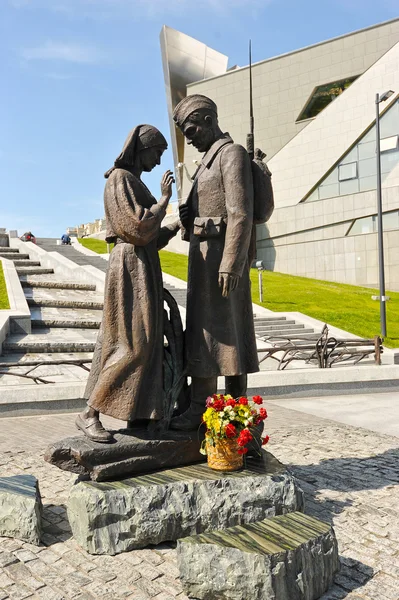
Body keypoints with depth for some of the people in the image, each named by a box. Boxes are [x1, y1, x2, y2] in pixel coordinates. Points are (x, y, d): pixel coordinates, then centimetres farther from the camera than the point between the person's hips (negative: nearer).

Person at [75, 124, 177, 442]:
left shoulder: (136, 183, 20)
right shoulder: (121, 178, -9)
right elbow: (139, 229, -19)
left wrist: (176, 226, 12)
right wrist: (164, 199, -7)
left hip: (143, 269, 10)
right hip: (132, 268, -10)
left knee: (145, 342, 8)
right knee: (133, 344, -12)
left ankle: (138, 413, 14)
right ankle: (90, 414, -5)